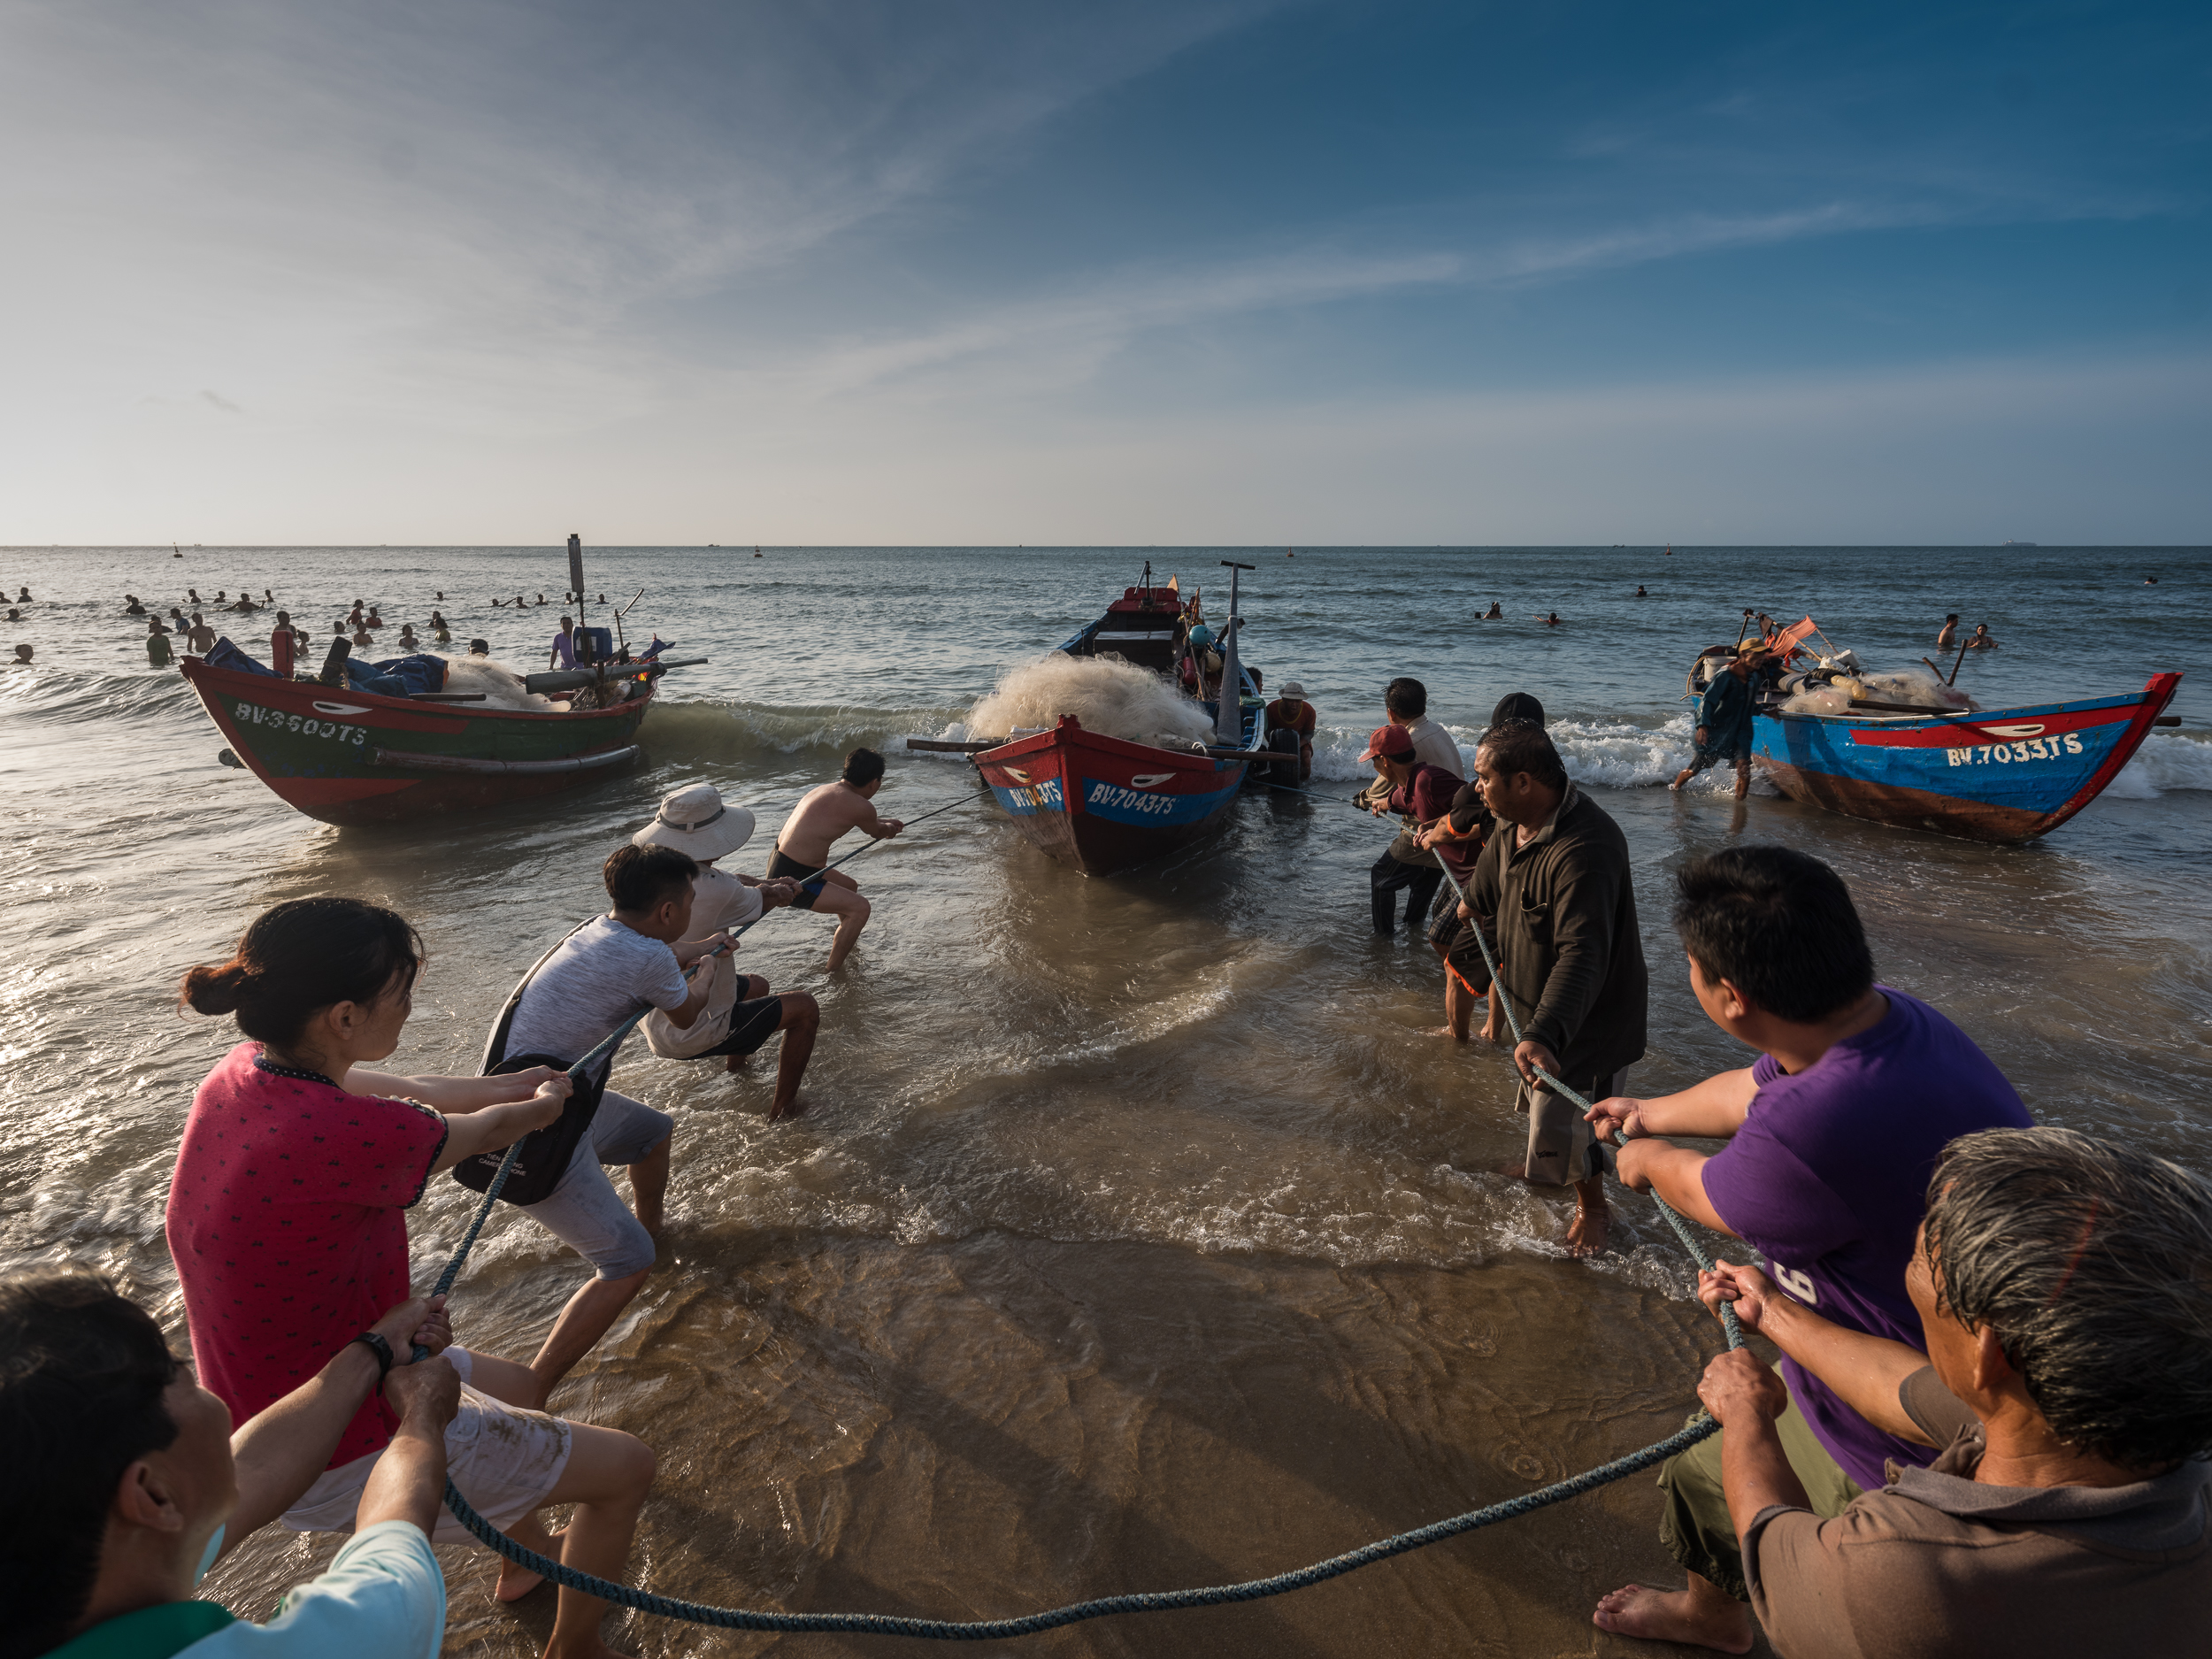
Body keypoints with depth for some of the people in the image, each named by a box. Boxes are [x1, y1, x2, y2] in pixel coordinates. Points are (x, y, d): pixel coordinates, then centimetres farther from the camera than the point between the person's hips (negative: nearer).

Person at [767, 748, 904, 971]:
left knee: (849, 886, 27)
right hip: (793, 879, -10)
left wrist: (884, 823, 41)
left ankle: (850, 943, 51)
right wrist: (890, 828, 27)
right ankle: (833, 973, 1)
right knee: (860, 907, -9)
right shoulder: (861, 807, -19)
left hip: (779, 864, 10)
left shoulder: (828, 790, 8)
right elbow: (877, 832, 4)